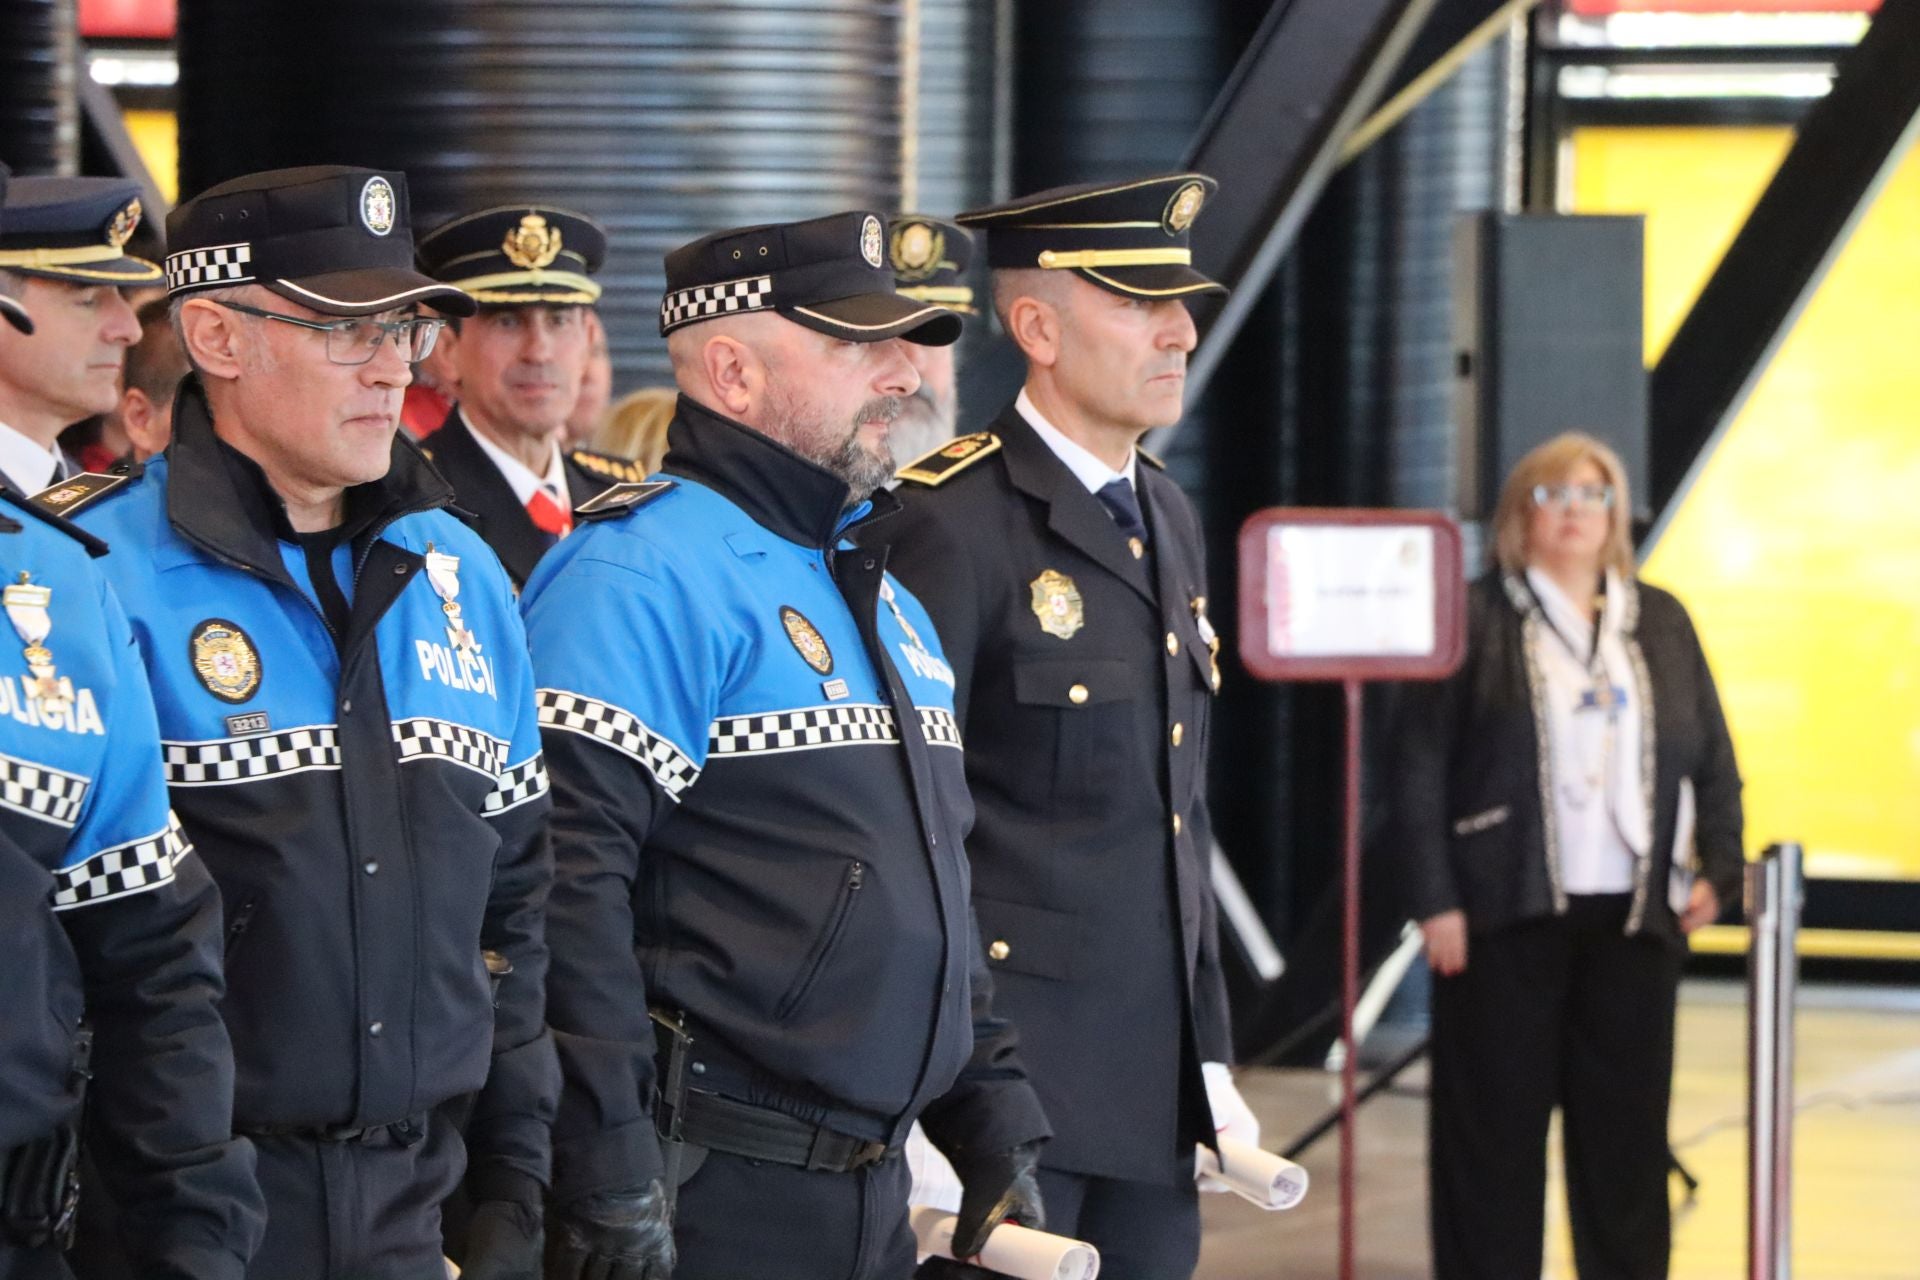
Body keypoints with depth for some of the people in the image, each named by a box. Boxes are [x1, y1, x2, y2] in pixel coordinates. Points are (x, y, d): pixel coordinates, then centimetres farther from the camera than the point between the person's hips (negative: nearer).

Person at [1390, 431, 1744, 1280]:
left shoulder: (1661, 622, 13)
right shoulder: (1473, 620, 0)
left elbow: (1713, 761, 14)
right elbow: (1419, 770, -3)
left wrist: (1719, 870, 0)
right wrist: (1435, 903, -9)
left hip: (1634, 916, 4)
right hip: (1506, 917, -4)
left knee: (1627, 1123, 6)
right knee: (1495, 1125, 0)